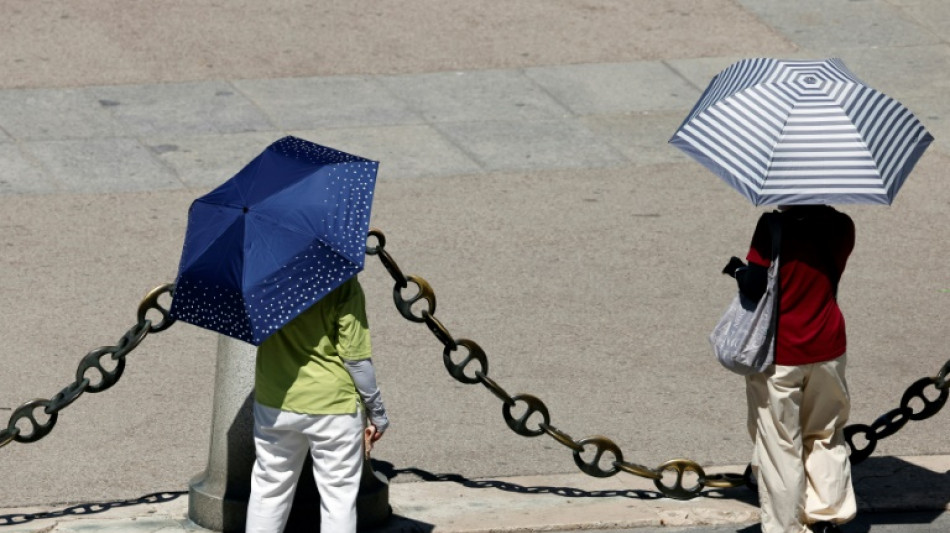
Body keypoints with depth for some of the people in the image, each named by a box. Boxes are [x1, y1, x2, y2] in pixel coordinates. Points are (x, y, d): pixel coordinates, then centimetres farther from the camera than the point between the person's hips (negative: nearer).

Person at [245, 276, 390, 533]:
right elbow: (355, 357, -14)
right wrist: (377, 413, -4)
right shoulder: (342, 283, -17)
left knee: (268, 491, 16)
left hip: (273, 404, 4)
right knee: (338, 497, 6)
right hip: (333, 405, -4)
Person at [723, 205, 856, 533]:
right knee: (825, 436, 21)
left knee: (779, 447, 6)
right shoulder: (840, 227, -4)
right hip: (827, 349, 4)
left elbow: (754, 286, -19)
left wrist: (737, 270, 1)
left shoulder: (775, 227, -19)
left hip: (779, 355, -4)